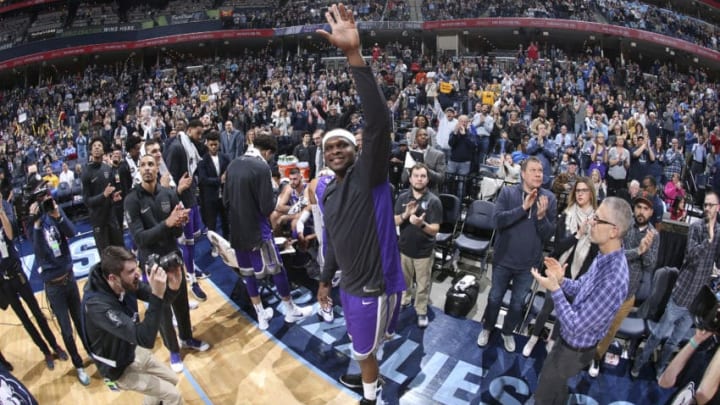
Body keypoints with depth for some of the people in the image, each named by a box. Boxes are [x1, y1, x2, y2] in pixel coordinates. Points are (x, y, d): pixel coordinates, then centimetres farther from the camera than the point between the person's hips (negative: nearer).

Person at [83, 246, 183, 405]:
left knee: (172, 380, 21)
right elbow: (145, 339, -44)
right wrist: (157, 295, -51)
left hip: (134, 351, 7)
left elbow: (159, 306, -9)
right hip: (119, 368, -6)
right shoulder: (97, 305, -39)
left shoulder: (126, 283, -18)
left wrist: (172, 288, -32)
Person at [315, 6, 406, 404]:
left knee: (365, 350, 14)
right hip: (350, 282, 8)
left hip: (374, 284, -8)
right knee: (362, 345, 29)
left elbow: (379, 122, -36)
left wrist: (355, 55, -43)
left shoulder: (368, 175, -18)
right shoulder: (327, 190, 6)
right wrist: (326, 279, 24)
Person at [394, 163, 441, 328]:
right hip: (404, 248, 3)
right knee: (403, 280, 22)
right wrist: (406, 214, -25)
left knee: (422, 284, 10)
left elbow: (435, 229, -17)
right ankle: (403, 301, 45)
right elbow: (394, 222, -6)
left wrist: (421, 224, -37)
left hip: (424, 251, -3)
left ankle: (421, 311, 28)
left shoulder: (434, 201, -14)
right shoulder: (402, 198, -4)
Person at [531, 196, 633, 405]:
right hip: (571, 340, 8)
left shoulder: (612, 281, -38)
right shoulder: (605, 257, -8)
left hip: (575, 348, -8)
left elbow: (575, 325, -32)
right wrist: (561, 280, -11)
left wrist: (554, 289, -30)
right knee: (556, 386, 32)